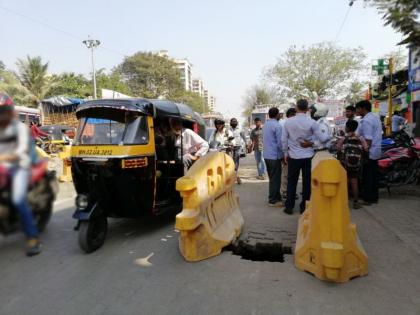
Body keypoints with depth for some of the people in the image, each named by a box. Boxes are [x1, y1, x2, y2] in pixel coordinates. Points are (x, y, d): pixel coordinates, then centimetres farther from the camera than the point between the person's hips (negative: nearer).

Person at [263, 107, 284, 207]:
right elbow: (280, 143, -17)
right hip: (274, 156, -8)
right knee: (275, 179, 1)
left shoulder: (265, 125, 9)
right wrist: (283, 155, -6)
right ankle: (273, 200, 8)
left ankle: (276, 197, 27)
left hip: (266, 155, 8)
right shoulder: (277, 126, -15)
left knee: (272, 178, 17)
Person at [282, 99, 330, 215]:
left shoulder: (288, 122, -5)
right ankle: (304, 207, 19)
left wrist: (286, 153, 13)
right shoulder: (312, 122, -11)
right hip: (308, 157, -1)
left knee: (292, 182, 12)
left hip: (293, 156, 1)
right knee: (307, 182, 10)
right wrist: (328, 135, 16)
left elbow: (284, 140, 0)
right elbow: (322, 138, -5)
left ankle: (289, 207, 16)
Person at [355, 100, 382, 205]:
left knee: (367, 176, -1)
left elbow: (368, 140, -24)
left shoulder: (366, 120, -19)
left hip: (369, 152, -10)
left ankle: (367, 199, 6)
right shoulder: (375, 117, 12)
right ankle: (374, 197, 22)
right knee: (374, 175, 14)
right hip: (376, 151, 10)